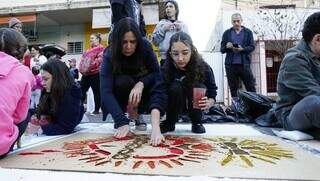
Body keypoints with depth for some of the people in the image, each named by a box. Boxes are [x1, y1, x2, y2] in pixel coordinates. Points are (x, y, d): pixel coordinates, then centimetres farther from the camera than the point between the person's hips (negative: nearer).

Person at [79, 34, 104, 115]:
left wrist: (90, 66, -22)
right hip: (86, 74, 9)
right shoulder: (89, 50, 23)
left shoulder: (101, 49, -7)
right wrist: (82, 68, 12)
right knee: (81, 91, 9)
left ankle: (97, 110, 9)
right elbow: (84, 59, 29)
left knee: (96, 92, 0)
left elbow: (100, 60, -19)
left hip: (95, 74, -9)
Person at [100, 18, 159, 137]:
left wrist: (141, 83, -38)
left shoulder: (145, 46, -21)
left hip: (141, 90, 2)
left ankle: (135, 114, -5)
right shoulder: (110, 55, -26)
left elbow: (157, 73, -17)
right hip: (119, 98, -2)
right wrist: (122, 122, -46)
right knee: (123, 82, -34)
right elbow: (106, 91, -35)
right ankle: (124, 117, -9)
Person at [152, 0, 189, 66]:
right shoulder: (161, 23, 12)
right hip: (165, 58, -1)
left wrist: (181, 30, -5)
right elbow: (155, 41, 3)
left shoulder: (182, 24, 14)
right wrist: (163, 29, -6)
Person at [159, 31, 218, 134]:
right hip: (175, 105, -1)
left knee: (198, 87, -29)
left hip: (195, 105, 1)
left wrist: (208, 103, -38)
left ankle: (196, 123, -3)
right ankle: (170, 123, -6)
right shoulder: (166, 69, -28)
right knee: (175, 88, -31)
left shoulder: (204, 68, -24)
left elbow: (212, 95, -13)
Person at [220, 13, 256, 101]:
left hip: (244, 64, -1)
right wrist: (227, 47, -15)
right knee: (233, 88, 7)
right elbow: (222, 49, 7)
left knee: (251, 87, 0)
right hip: (230, 64, 1)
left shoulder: (248, 32, 8)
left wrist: (242, 49, -18)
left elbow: (252, 47, 1)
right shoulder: (227, 33, 10)